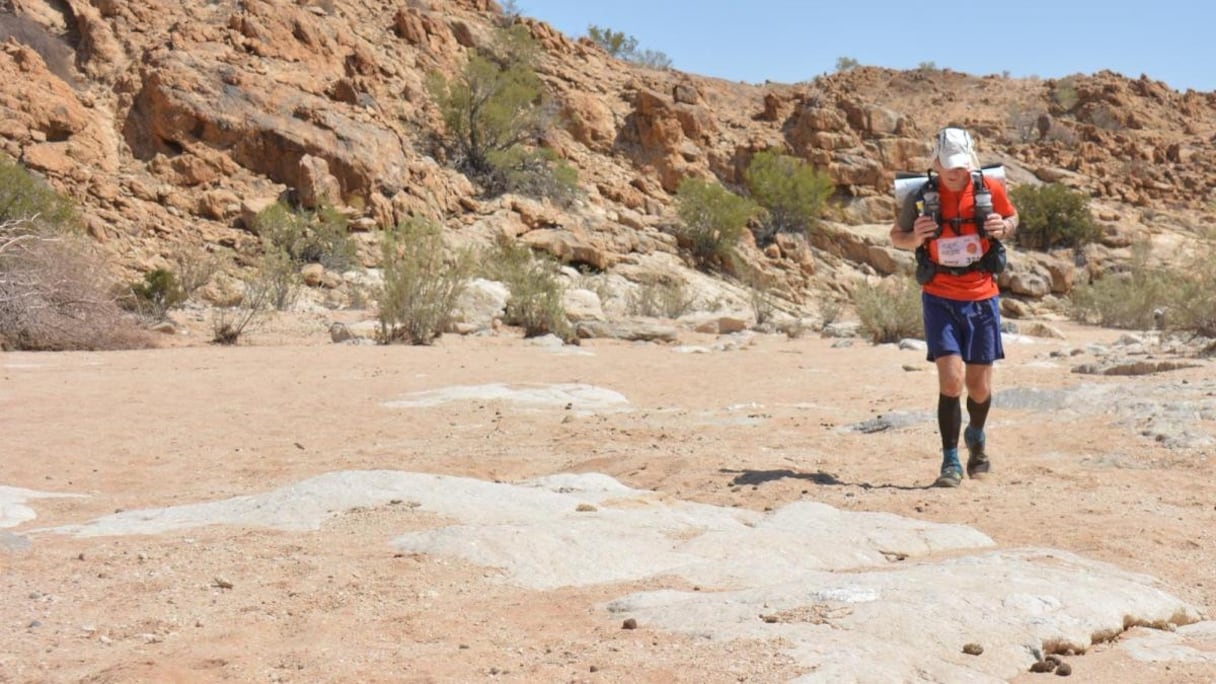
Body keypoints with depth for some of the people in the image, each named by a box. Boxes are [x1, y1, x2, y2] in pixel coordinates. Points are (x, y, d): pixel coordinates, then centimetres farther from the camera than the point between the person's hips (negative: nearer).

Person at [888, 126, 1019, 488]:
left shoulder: (991, 189, -7)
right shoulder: (920, 197, -11)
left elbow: (1012, 219, 12)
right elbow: (896, 236, 3)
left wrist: (1003, 228, -12)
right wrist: (915, 238, -20)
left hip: (982, 298, 2)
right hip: (940, 299, -2)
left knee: (979, 386, 9)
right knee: (951, 379, -15)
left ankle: (976, 437, 41)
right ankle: (950, 462, -3)